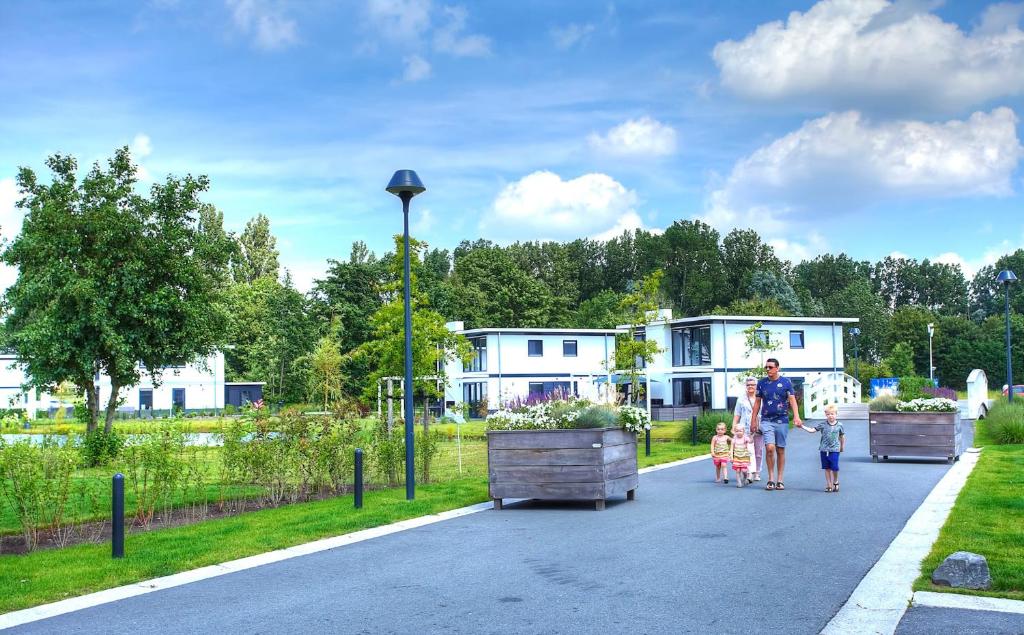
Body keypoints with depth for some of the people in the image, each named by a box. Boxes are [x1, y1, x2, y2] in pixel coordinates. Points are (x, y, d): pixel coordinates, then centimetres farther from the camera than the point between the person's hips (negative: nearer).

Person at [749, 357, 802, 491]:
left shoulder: (786, 382, 2)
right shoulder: (762, 383, 6)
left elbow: (792, 400, -4)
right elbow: (757, 402, 11)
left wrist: (796, 416, -18)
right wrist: (753, 420, 8)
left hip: (782, 420, 0)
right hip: (766, 421, 0)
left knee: (780, 450, 5)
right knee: (770, 448, -14)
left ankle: (780, 480, 14)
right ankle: (771, 479, -2)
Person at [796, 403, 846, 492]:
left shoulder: (839, 425, 0)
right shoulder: (822, 424, -1)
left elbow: (842, 436, 12)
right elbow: (812, 430, -6)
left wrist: (842, 446, 18)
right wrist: (802, 427, -17)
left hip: (834, 449, -1)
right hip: (824, 449, 1)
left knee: (834, 467, -6)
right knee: (827, 468, 7)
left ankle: (835, 482, 20)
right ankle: (829, 485, 16)